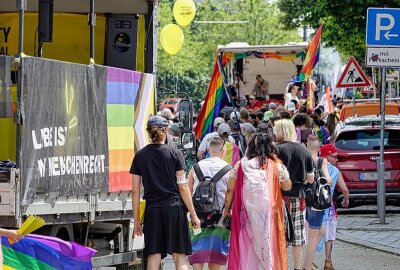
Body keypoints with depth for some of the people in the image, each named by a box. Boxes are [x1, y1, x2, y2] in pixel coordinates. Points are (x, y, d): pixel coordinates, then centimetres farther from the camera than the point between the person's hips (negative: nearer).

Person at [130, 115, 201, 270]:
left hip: (152, 211, 1)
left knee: (153, 257, 2)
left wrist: (136, 220, 11)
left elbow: (135, 191, 5)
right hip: (174, 208, -1)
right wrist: (193, 215, 4)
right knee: (179, 257, 2)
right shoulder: (174, 153, 0)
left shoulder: (140, 156, 5)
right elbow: (183, 187, -2)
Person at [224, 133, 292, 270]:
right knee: (267, 242, 7)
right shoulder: (276, 165, -3)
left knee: (245, 244, 8)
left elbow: (230, 189, 0)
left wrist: (227, 208, 11)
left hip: (245, 212, 1)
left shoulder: (241, 165, -1)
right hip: (268, 211, -1)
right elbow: (287, 186, 7)